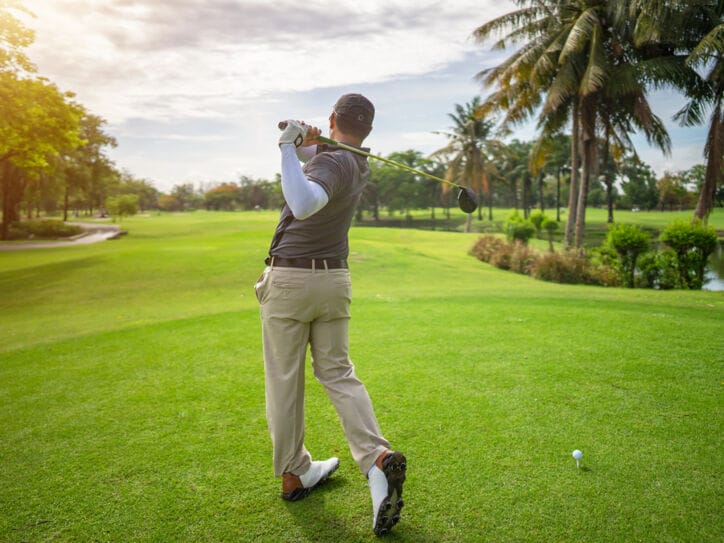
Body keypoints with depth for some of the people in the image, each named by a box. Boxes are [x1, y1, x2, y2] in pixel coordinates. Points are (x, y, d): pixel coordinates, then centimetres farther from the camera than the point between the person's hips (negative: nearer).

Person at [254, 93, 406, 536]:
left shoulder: (332, 163, -18)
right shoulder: (359, 166, 7)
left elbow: (305, 205, -40)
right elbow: (313, 163, 23)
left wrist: (289, 148, -32)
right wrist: (305, 144, 2)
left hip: (289, 280, -6)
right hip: (335, 279, 7)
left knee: (284, 380, 7)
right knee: (338, 373, 10)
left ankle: (294, 473, 18)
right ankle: (378, 458, -8)